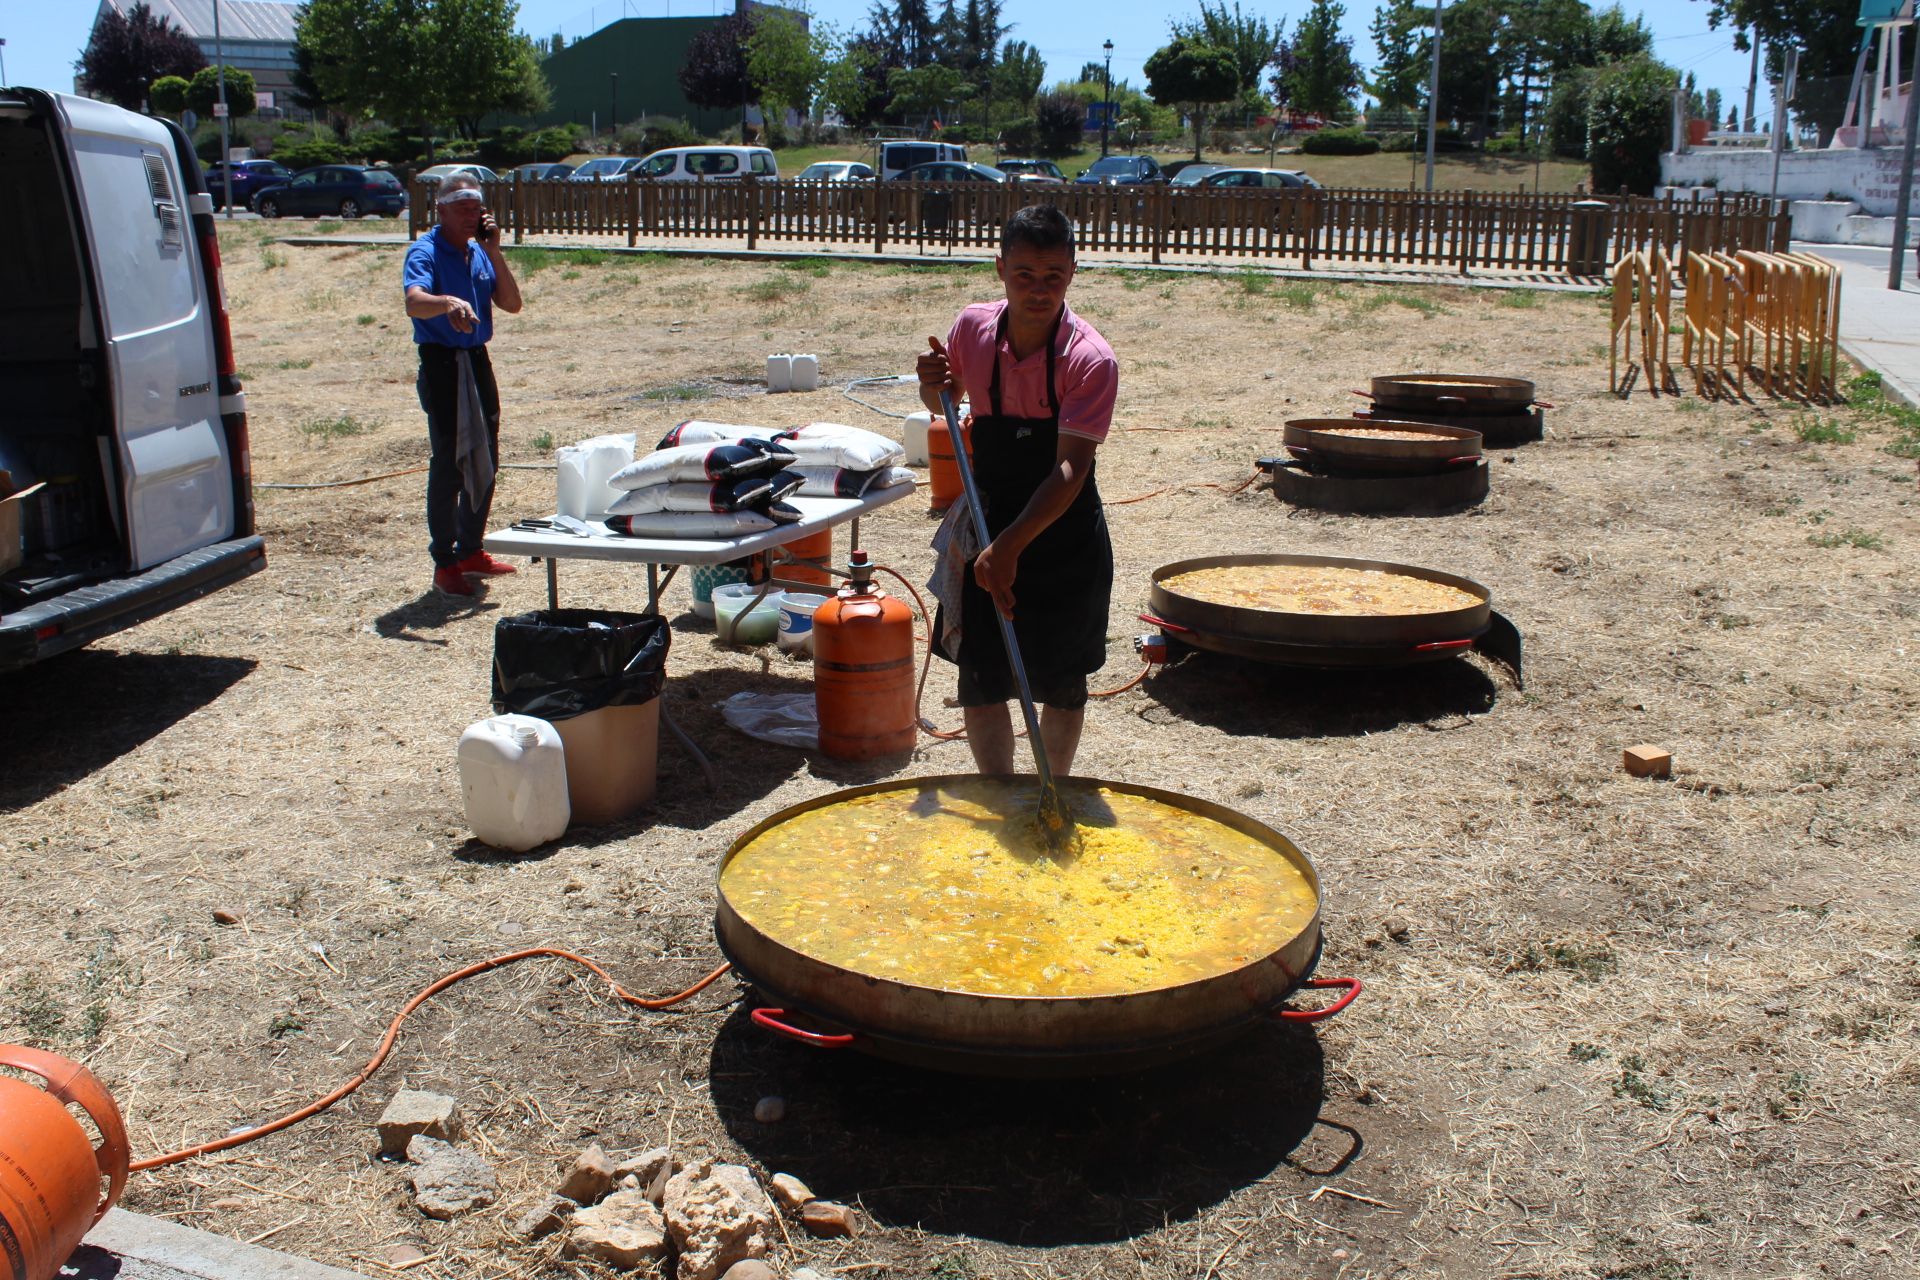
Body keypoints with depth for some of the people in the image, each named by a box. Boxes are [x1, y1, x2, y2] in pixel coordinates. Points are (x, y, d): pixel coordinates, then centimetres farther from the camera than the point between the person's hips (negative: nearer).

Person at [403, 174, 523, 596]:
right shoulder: (425, 252, -10)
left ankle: (471, 550, 26)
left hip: (478, 361, 8)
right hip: (442, 364, -7)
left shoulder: (479, 254, 12)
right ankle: (444, 563, 2)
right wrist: (448, 303, -50)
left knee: (485, 461, 13)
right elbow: (414, 302, -29)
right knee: (449, 463, -6)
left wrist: (493, 251, -4)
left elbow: (512, 304, 2)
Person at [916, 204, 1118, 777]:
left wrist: (1011, 546, -35)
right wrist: (933, 384, -10)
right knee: (979, 681, 3)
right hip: (989, 524, 3)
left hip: (1062, 533, -3)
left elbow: (1070, 469, -26)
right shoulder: (973, 328, -6)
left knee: (1061, 683, 10)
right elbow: (941, 404, 14)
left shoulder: (1089, 359, -20)